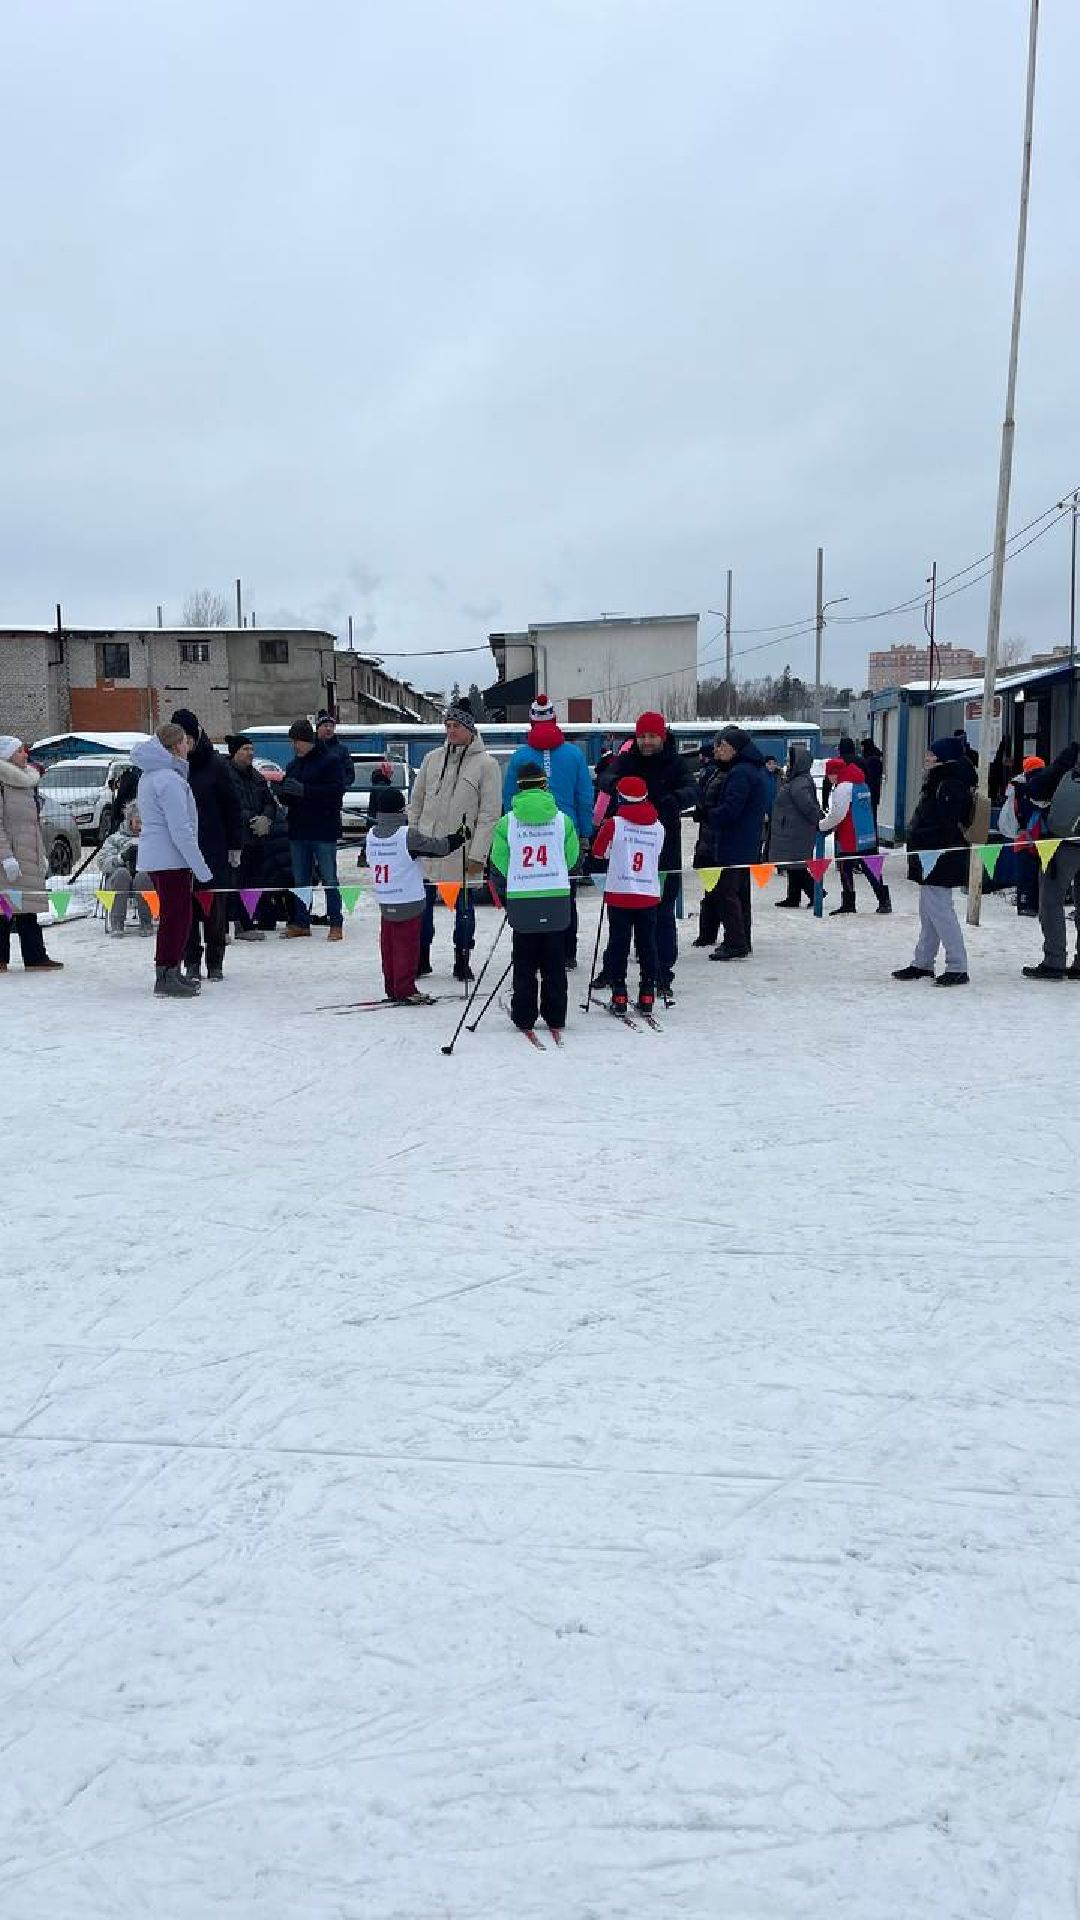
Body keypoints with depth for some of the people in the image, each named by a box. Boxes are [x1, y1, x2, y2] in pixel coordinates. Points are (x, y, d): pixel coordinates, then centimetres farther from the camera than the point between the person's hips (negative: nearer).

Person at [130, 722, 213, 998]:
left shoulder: (149, 775, 16)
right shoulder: (170, 779, -17)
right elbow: (180, 830, -20)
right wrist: (201, 868, -17)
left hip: (153, 857, 10)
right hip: (171, 858, -10)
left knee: (174, 915, 17)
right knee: (176, 916, -5)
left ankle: (170, 972, 24)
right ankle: (166, 977, -3)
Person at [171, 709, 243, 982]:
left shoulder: (216, 765, -1)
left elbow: (231, 808, 1)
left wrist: (234, 846, -1)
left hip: (214, 847, -2)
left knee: (215, 905, 1)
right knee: (187, 907, 2)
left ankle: (215, 962, 11)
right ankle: (191, 962, 11)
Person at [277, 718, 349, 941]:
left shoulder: (330, 760, -6)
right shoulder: (293, 764, 15)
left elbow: (337, 790, -18)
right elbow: (287, 798, 18)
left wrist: (304, 790, -24)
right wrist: (283, 791, -7)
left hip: (324, 831, -7)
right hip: (298, 831, 7)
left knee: (329, 879, -2)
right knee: (300, 880, 11)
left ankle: (336, 925, 3)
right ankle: (301, 923, 18)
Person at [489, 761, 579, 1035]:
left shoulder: (507, 822, -3)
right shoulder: (563, 820, -1)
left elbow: (499, 866, 0)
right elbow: (571, 860, 7)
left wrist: (504, 898, 16)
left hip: (521, 902, -1)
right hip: (558, 901, 1)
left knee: (524, 963, 9)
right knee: (555, 963, 9)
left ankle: (524, 1018, 13)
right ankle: (555, 1018, 14)